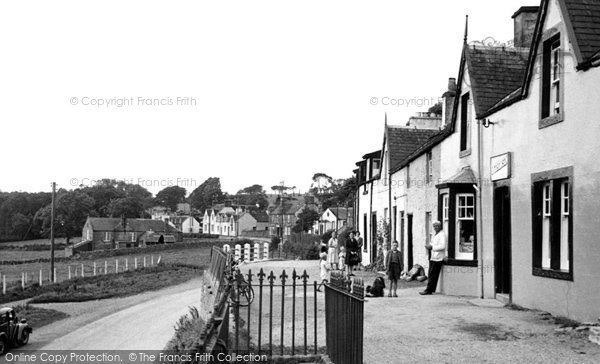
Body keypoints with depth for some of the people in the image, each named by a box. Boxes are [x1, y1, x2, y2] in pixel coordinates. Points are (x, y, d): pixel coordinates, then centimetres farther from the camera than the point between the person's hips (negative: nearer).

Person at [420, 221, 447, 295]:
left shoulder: (442, 234, -11)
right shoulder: (435, 235, 19)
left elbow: (442, 246, -22)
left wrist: (432, 247, -19)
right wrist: (429, 245, 6)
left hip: (437, 258, -10)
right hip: (433, 257, 10)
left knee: (432, 275, -7)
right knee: (431, 274, 10)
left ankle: (428, 290, -5)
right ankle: (431, 289, 16)